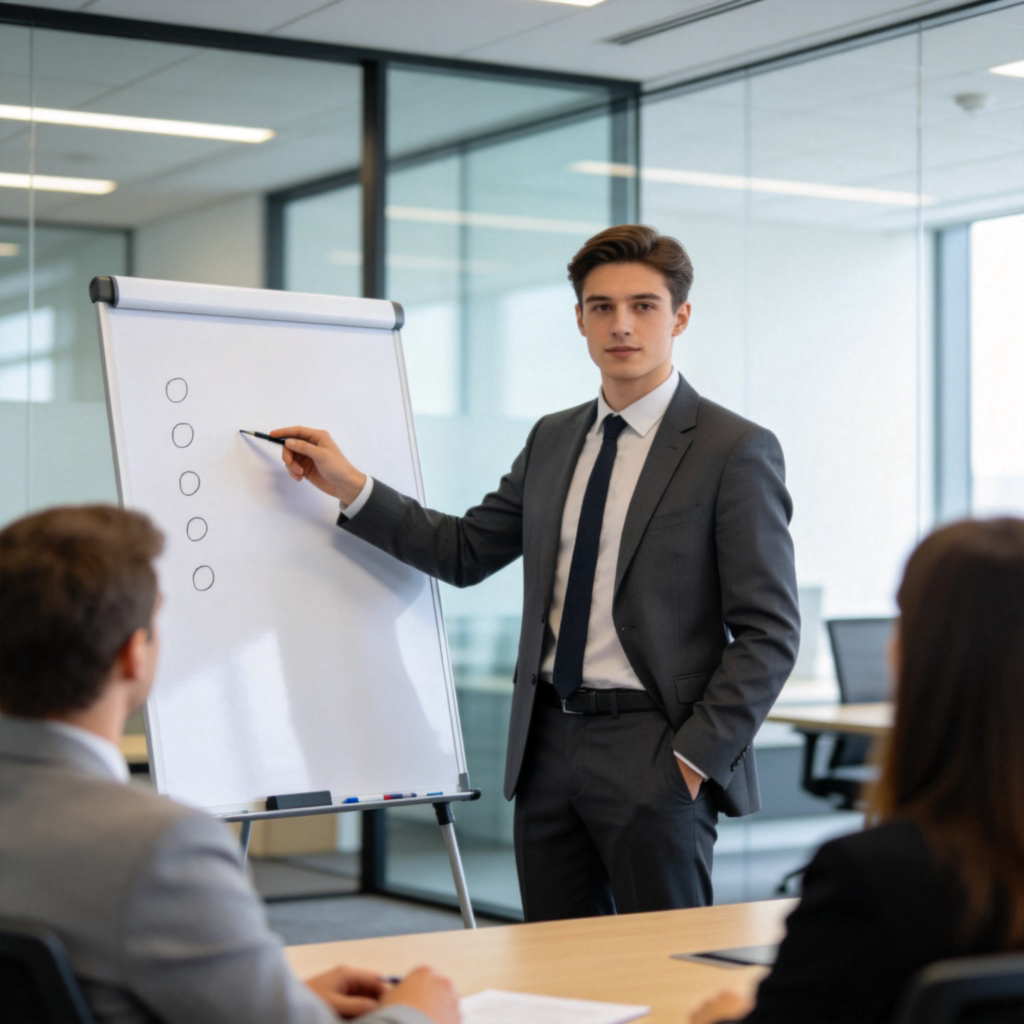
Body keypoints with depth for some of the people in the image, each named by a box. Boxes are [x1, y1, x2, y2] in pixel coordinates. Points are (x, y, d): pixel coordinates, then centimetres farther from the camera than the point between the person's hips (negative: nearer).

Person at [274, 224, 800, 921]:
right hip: (548, 746, 6)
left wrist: (696, 757, -14)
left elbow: (769, 632, -9)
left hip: (653, 755, -6)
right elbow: (464, 551, 18)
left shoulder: (736, 451, -6)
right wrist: (351, 486, 9)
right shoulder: (553, 440, 14)